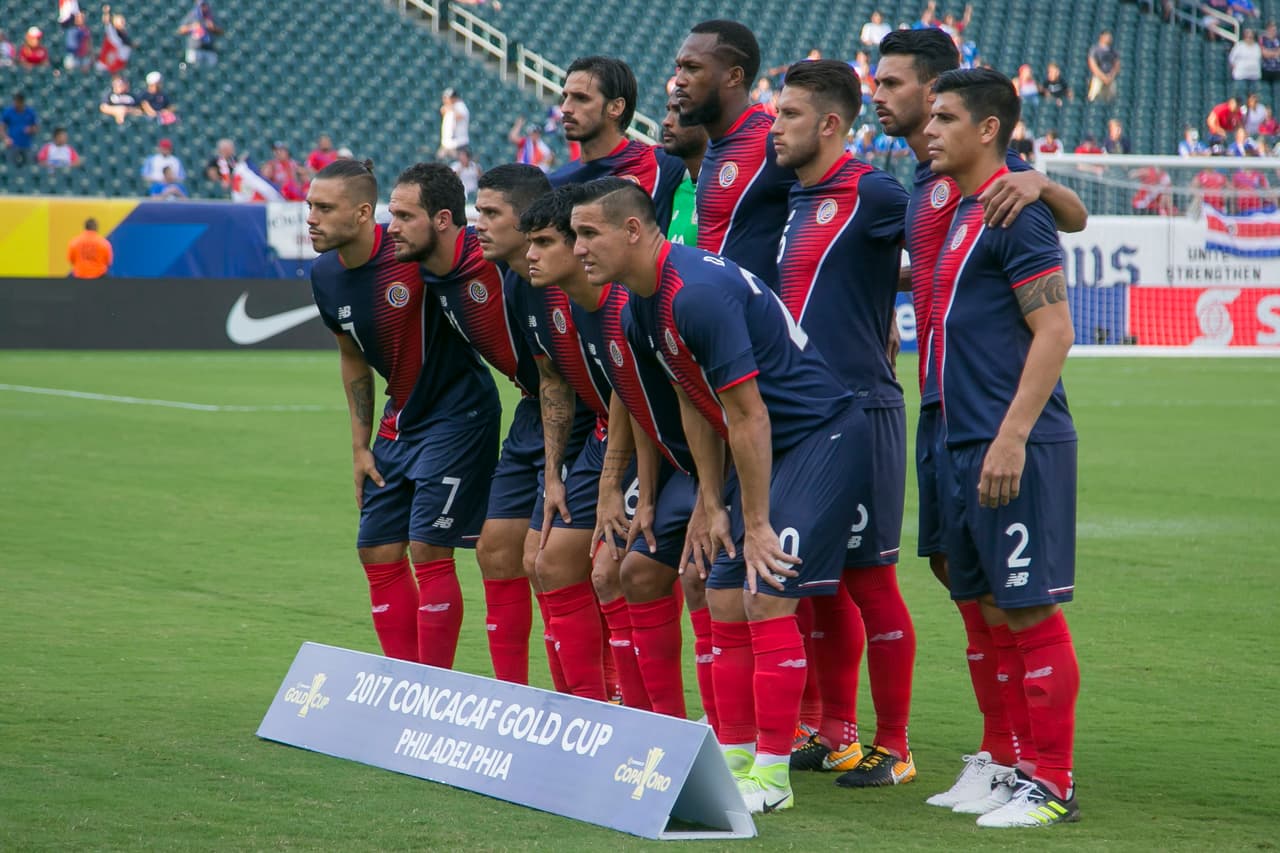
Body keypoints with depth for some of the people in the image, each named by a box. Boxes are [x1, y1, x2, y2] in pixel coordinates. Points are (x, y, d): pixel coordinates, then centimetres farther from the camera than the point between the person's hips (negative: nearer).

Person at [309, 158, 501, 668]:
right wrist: (360, 445, 12)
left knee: (428, 549, -11)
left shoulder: (419, 253, -23)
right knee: (377, 552, 7)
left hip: (456, 412, -7)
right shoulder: (326, 276, -1)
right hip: (399, 421, 7)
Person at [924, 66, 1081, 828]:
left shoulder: (1015, 214, -11)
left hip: (1016, 448, -9)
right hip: (970, 446, 9)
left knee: (1030, 609, -6)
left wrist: (1011, 437, -22)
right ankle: (1023, 766, 19)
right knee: (994, 609, 11)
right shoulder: (962, 212, 17)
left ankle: (1052, 786, -1)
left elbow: (1054, 331, -17)